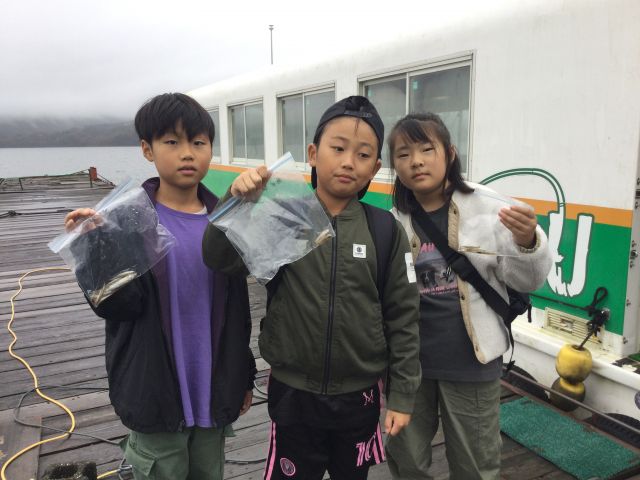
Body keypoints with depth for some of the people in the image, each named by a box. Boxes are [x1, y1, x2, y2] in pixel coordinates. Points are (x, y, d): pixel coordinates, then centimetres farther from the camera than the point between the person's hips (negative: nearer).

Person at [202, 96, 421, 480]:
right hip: (293, 394, -1)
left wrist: (402, 395, -1)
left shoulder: (387, 232, -8)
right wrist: (241, 203, -33)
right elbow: (220, 258, -17)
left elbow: (402, 317, -4)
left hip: (359, 397, 1)